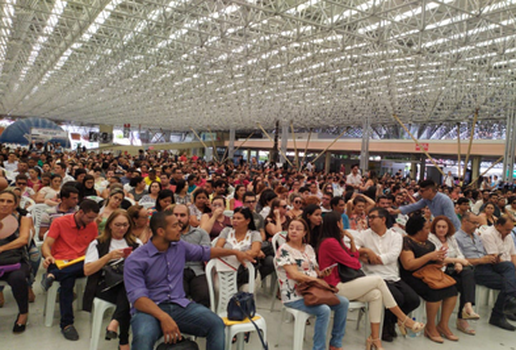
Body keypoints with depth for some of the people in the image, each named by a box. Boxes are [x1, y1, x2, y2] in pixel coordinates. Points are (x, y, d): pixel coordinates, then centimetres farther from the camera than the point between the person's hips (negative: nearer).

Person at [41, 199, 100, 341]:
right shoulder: (60, 222, 1)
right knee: (68, 280, -36)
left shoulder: (93, 226, 10)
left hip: (80, 264, 2)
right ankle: (67, 324, -29)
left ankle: (53, 275, -33)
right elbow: (46, 245, -4)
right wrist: (48, 256, -27)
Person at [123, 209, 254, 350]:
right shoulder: (135, 260, -10)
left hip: (180, 305, 5)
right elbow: (137, 297, -19)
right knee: (143, 337, -40)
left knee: (216, 324, -20)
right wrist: (164, 318, -33)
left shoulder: (180, 246, 7)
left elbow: (205, 252, 23)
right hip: (149, 309, -4)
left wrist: (234, 252, 20)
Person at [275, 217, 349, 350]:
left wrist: (322, 273, -8)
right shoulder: (284, 249, -10)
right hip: (295, 295, -7)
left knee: (343, 303, -5)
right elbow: (295, 274, -18)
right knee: (324, 310, -29)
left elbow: (314, 270, 15)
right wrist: (317, 280, -17)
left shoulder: (308, 248, 12)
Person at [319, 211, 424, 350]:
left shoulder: (335, 241, 15)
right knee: (378, 280, -11)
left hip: (340, 284, 10)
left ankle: (374, 338, -5)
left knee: (376, 294, -6)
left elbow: (355, 255, 14)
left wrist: (351, 240, 3)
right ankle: (403, 319, 2)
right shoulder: (330, 242, -17)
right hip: (336, 288, -10)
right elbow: (353, 264, -11)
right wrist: (357, 262, 10)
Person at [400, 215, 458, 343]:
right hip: (413, 278, -8)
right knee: (435, 291, -29)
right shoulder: (406, 242, -7)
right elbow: (408, 265, -18)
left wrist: (440, 258, -1)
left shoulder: (428, 244, 19)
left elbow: (437, 264, 23)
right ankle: (430, 328, -10)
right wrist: (430, 256, -18)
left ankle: (443, 324, -1)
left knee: (452, 289, -14)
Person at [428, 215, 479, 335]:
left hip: (454, 268, 6)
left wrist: (458, 263, -9)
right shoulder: (430, 239, -2)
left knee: (468, 273, -25)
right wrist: (457, 260, -8)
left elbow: (459, 254, 14)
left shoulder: (451, 239, 21)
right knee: (465, 283, -26)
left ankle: (467, 306, -33)